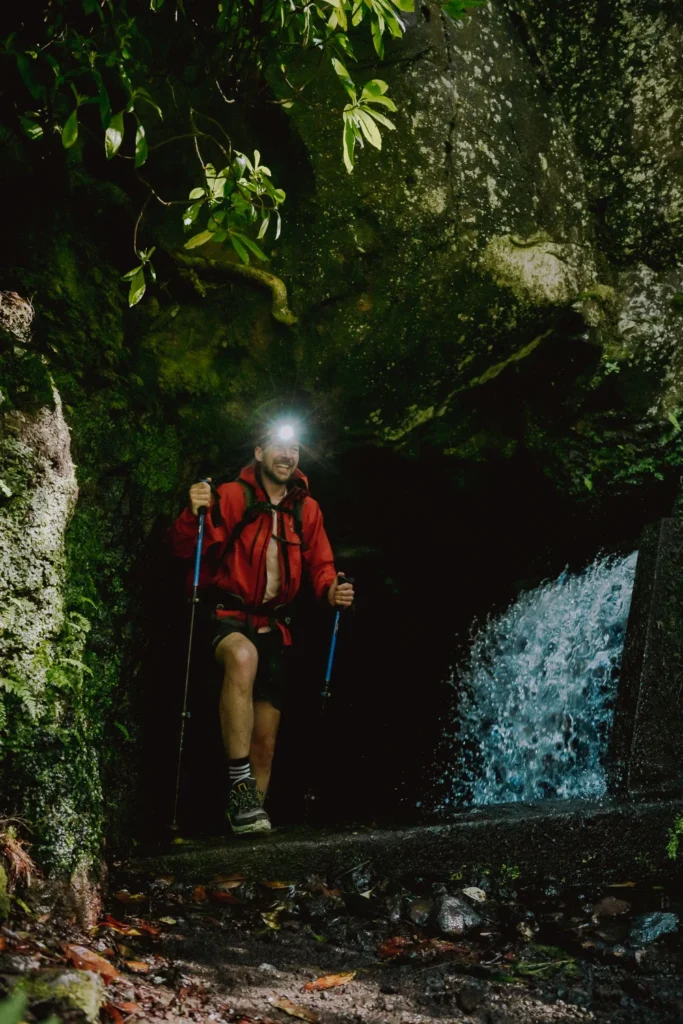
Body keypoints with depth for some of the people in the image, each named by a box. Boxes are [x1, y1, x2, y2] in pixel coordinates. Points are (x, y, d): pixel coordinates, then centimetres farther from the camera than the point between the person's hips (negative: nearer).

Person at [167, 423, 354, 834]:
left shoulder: (307, 509, 7)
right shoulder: (232, 496, -6)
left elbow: (320, 563, 14)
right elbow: (186, 549, -11)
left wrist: (331, 589, -9)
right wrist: (195, 514, -32)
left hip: (273, 624, 5)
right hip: (227, 614, -5)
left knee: (266, 737, 5)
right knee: (243, 656, -39)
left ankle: (249, 812, 23)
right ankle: (240, 783, -36)